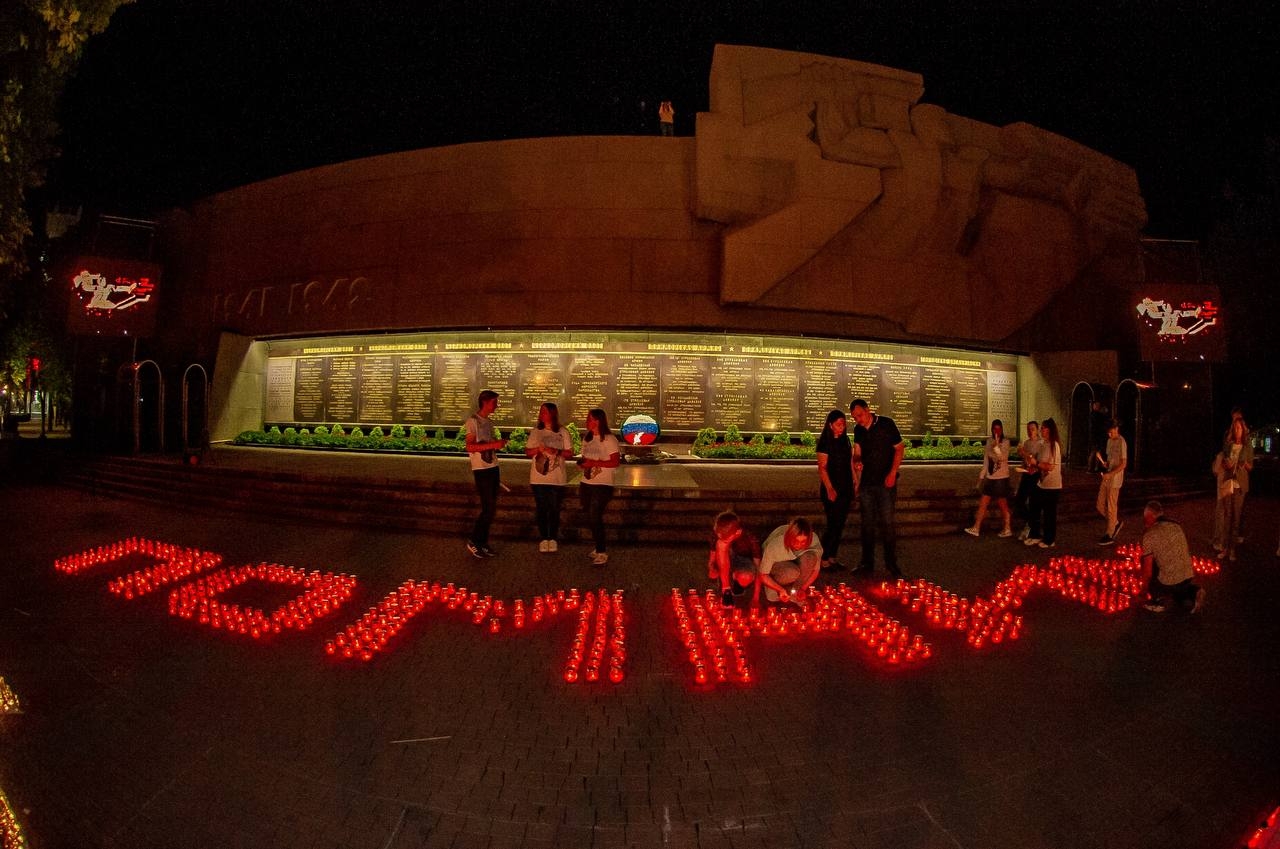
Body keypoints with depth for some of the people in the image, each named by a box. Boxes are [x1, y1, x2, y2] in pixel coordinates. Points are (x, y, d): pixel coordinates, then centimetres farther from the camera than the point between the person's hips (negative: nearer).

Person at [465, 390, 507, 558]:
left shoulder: (489, 422, 16)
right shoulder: (473, 420, -9)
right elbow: (470, 446, -18)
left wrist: (499, 444, 2)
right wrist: (493, 445, -22)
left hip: (493, 468, 8)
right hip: (481, 470, -8)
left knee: (490, 508, 9)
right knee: (489, 508, -8)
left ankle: (483, 543, 18)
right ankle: (474, 541, 6)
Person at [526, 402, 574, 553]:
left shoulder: (562, 432, 2)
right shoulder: (536, 432, 7)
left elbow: (570, 453, 2)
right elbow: (527, 452, 9)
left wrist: (558, 452, -17)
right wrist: (538, 449, -12)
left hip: (556, 478, -1)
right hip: (538, 478, 1)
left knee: (554, 509, 3)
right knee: (541, 509, 4)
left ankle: (553, 538, 15)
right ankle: (543, 539, 13)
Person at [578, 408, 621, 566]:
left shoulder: (609, 439, -10)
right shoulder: (587, 439, 13)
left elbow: (615, 462, -15)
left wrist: (594, 463, -21)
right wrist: (582, 463, -3)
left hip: (603, 484, -7)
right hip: (586, 483, 7)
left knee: (595, 517, -12)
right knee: (591, 517, 10)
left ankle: (602, 552, -4)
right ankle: (599, 547, 22)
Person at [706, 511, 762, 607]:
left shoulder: (751, 539, -27)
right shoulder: (717, 533, -21)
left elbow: (758, 568, -22)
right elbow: (713, 552, -6)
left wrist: (756, 598, -26)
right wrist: (711, 568, -26)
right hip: (724, 565, 2)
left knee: (745, 578, -40)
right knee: (721, 544, -33)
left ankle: (735, 581, 0)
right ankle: (726, 590, -22)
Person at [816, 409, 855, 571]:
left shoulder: (845, 440, 12)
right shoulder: (825, 442, -9)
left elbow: (850, 463, 16)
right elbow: (822, 468, -13)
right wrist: (829, 489, -19)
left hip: (846, 489, 7)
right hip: (832, 489, -7)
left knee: (840, 524, 10)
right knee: (833, 524, -6)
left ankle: (833, 557, 19)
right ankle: (824, 559, 1)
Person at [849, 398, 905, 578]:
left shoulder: (886, 424, -7)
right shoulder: (858, 430, 7)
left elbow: (900, 448, -5)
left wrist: (892, 473, -13)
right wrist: (857, 462, -11)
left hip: (885, 482, -5)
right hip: (866, 482, 5)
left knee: (887, 522, -5)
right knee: (867, 523, 9)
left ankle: (891, 563, 6)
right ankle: (867, 563, 16)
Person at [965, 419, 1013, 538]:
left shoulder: (1005, 442, -9)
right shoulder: (989, 441, 6)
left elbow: (1003, 457, -21)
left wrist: (996, 446, -33)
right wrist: (981, 476, 13)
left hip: (1001, 478, -5)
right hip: (990, 478, 5)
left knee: (1002, 505, 5)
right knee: (982, 503, 5)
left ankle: (1007, 530, 19)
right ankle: (976, 529, 9)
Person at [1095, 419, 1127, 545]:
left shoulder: (1121, 442, -14)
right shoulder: (1109, 440, 12)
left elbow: (1123, 464, -16)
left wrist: (1110, 474, -23)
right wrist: (1105, 463, 1)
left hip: (1115, 479, -8)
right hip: (1106, 478, 8)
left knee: (1111, 507, -1)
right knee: (1100, 506, 10)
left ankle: (1109, 536, 7)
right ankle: (1116, 523, 30)